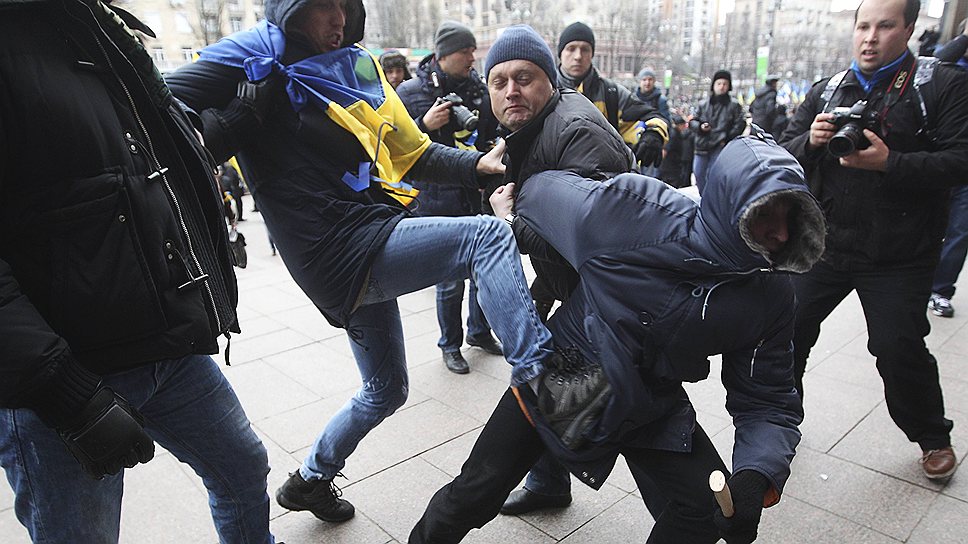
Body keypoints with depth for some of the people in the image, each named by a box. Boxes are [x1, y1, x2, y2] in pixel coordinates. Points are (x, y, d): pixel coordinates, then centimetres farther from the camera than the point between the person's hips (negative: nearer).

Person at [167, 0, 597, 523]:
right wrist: (237, 120, -25)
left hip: (370, 247, 8)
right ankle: (538, 376, -19)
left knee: (385, 389, 21)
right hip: (341, 251, -8)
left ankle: (310, 480, 42)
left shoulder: (356, 65, 13)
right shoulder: (256, 60, -5)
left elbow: (412, 150, 13)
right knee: (488, 235, -18)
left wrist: (476, 164, -1)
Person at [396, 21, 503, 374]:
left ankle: (479, 331, 38)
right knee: (450, 279, 5)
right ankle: (450, 345, 27)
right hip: (439, 201, -4)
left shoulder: (480, 88, 4)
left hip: (480, 196, 4)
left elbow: (495, 133, 19)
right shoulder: (410, 92, -6)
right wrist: (425, 125, -19)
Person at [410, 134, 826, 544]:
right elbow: (545, 189, -11)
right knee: (471, 498, 4)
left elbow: (769, 401, -10)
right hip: (558, 383, -2)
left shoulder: (772, 296, -15)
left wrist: (756, 476, -27)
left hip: (652, 412, 3)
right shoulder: (635, 211, -27)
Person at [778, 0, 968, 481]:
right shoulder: (826, 91, 10)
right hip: (825, 244, 4)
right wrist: (810, 141, -15)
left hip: (898, 257, -3)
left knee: (899, 349, -2)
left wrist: (890, 163, -25)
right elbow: (785, 153, 6)